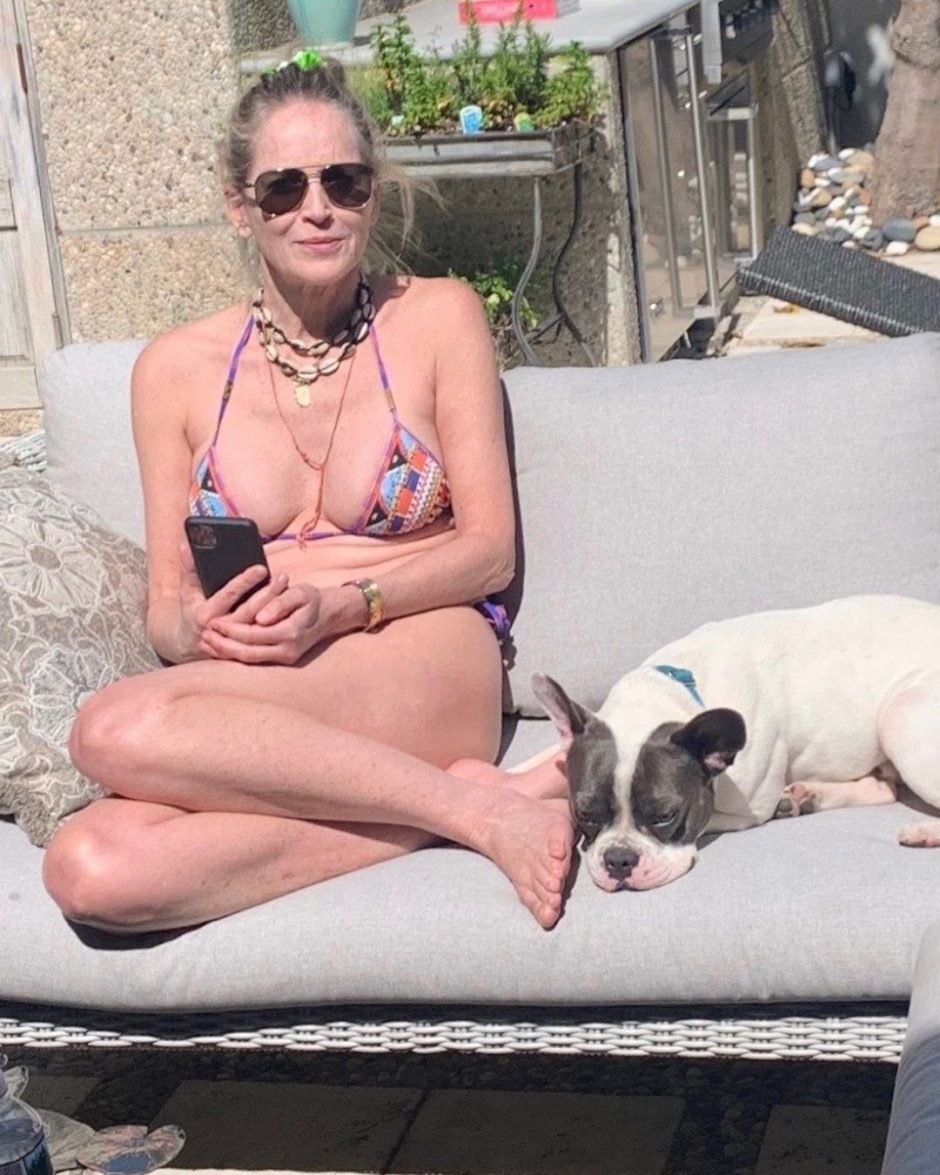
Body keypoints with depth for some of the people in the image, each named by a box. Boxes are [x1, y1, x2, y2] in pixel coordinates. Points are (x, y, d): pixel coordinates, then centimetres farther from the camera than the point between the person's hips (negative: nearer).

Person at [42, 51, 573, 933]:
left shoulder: (437, 319, 5)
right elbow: (164, 605, 13)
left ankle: (470, 801, -21)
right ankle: (469, 805, -24)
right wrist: (195, 631, -12)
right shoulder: (177, 369, 12)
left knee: (117, 729, -32)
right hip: (259, 713, 4)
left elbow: (490, 549, 2)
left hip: (426, 673, -3)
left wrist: (344, 605, -15)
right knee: (90, 868, -32)